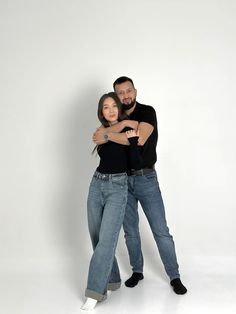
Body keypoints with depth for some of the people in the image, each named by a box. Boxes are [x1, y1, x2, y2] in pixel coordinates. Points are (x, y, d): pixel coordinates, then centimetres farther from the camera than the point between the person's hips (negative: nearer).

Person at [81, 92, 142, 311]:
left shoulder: (129, 130, -4)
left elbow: (136, 164, -10)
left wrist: (132, 141, -20)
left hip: (117, 187, -5)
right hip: (96, 185, 6)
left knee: (106, 239, -13)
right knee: (97, 237, 7)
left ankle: (95, 292, -9)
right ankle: (112, 280, 24)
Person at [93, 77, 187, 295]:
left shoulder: (147, 111, -8)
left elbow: (140, 139, -26)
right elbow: (98, 135, -13)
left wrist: (108, 135, -21)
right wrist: (123, 125, -26)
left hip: (146, 179, -4)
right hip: (123, 180, 4)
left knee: (161, 231, 0)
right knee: (130, 231, 12)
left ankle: (174, 276, 13)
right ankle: (137, 271, 30)